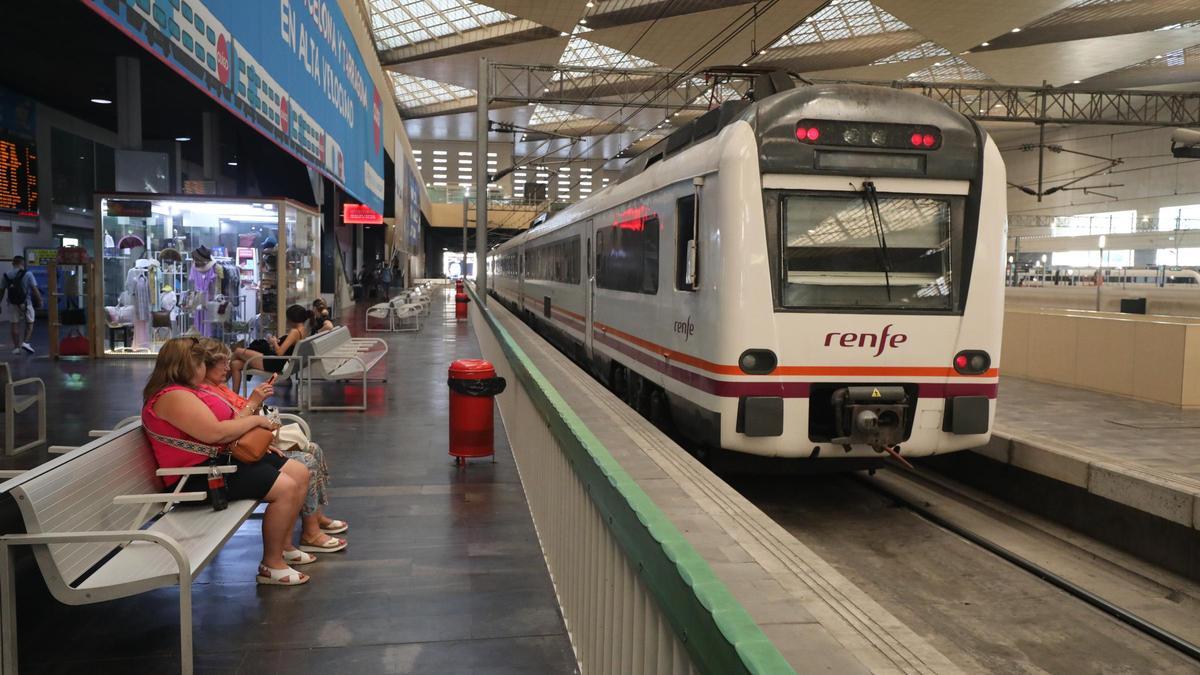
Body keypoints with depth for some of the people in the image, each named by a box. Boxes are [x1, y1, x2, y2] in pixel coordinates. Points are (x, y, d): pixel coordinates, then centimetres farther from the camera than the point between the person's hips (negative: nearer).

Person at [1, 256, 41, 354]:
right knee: (29, 324, 12)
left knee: (14, 325, 11)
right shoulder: (27, 274, -8)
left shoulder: (6, 276, 2)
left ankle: (16, 347, 12)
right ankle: (26, 342, -4)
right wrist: (39, 300, 0)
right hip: (26, 303, -2)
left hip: (12, 304, 2)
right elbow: (34, 289, -10)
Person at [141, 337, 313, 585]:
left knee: (300, 473, 7)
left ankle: (282, 546, 18)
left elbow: (222, 423, 19)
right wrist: (256, 420, -12)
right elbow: (215, 433, -25)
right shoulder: (174, 397, -18)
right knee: (285, 488, -22)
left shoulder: (187, 390, 16)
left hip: (222, 457, 11)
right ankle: (271, 565, -8)